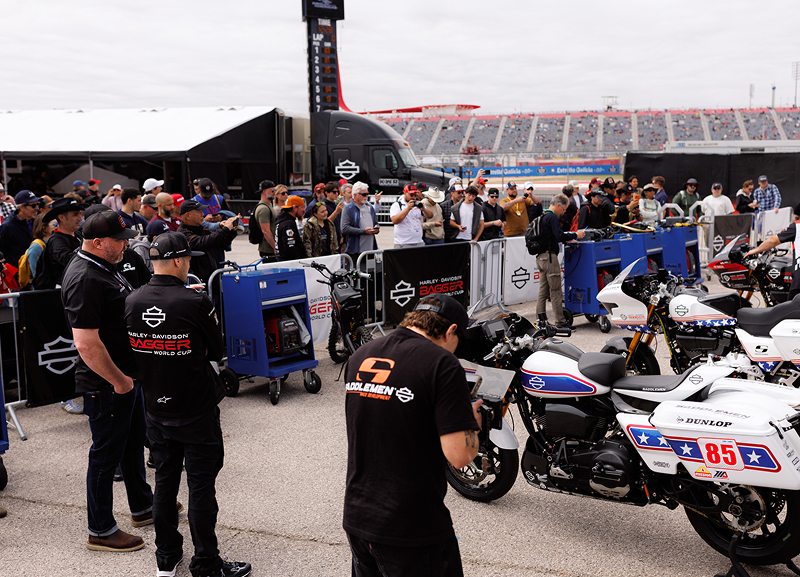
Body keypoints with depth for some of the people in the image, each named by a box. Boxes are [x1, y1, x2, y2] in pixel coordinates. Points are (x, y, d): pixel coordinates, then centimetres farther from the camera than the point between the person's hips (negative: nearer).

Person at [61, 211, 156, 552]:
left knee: (133, 442, 22)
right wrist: (118, 380, -21)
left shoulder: (103, 267, 8)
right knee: (106, 453, 3)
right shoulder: (84, 279, -25)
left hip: (127, 375, 10)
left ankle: (142, 507, 39)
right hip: (107, 384, -10)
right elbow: (86, 344, -29)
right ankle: (100, 531, 18)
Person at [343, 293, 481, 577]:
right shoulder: (441, 363, -16)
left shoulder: (359, 357, 5)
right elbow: (459, 455, -20)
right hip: (412, 530, -6)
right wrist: (472, 422, 0)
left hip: (355, 519, 7)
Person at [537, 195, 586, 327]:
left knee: (543, 291, 11)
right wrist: (575, 235, -11)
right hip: (549, 256, -9)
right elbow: (559, 236, -23)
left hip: (540, 257, 9)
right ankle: (561, 322, 0)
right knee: (556, 291, -4)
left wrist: (566, 239, 18)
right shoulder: (552, 217, -12)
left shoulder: (542, 216, 17)